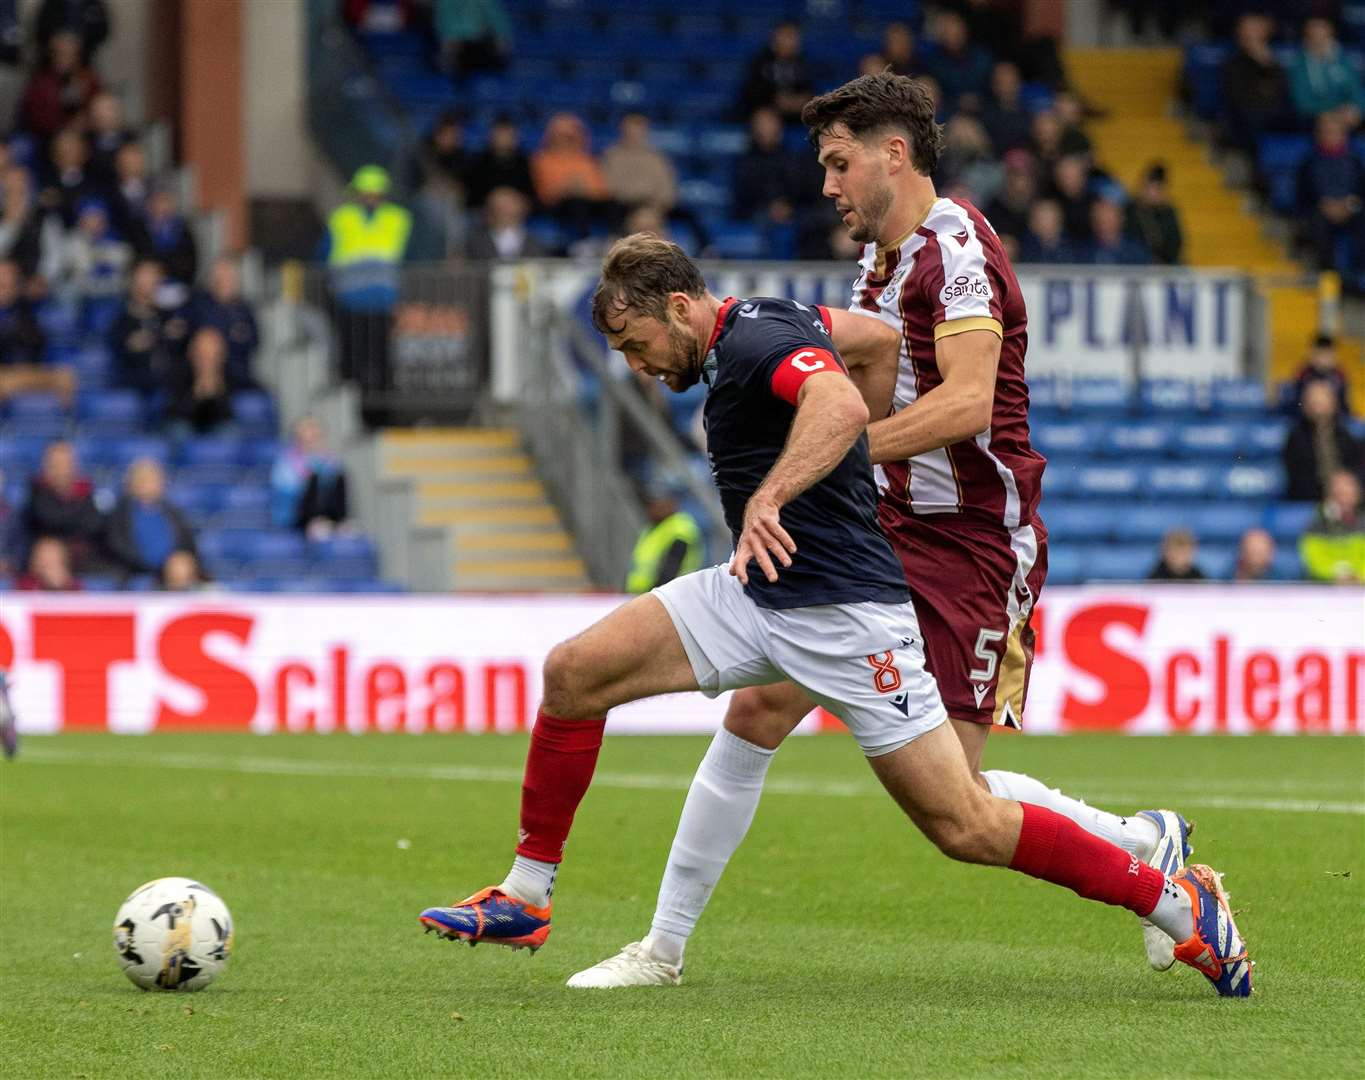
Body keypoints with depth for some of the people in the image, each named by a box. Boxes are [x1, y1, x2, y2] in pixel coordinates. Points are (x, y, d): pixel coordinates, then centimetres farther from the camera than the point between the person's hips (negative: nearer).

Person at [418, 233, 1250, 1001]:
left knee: (966, 828, -7)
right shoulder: (753, 324, 9)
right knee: (575, 672, -1)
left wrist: (771, 496, -51)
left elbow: (842, 403, -40)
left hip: (842, 615, -10)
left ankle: (1182, 905, 4)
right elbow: (878, 339, 25)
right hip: (757, 597, 10)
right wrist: (856, 470, 30)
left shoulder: (757, 343, -19)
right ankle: (526, 899, 9)